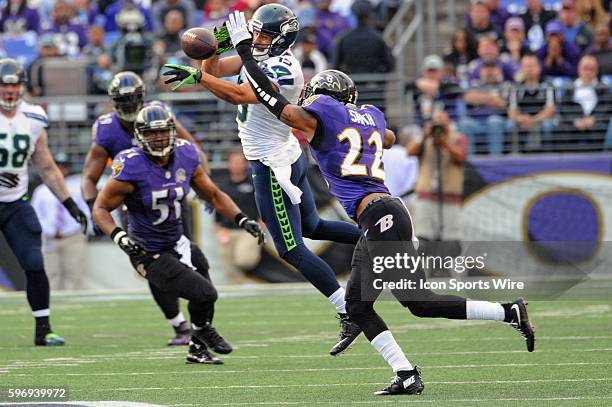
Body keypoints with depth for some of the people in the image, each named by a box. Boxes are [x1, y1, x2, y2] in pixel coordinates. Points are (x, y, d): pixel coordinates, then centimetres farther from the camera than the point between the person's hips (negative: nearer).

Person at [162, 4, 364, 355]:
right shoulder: (259, 56, 4)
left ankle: (349, 311, -1)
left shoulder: (283, 70, -24)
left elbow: (239, 95, -37)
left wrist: (196, 76, -37)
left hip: (274, 167, -10)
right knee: (312, 227, 27)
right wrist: (215, 44, -12)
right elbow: (215, 70, 7)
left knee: (292, 250, -5)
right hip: (291, 156, 10)